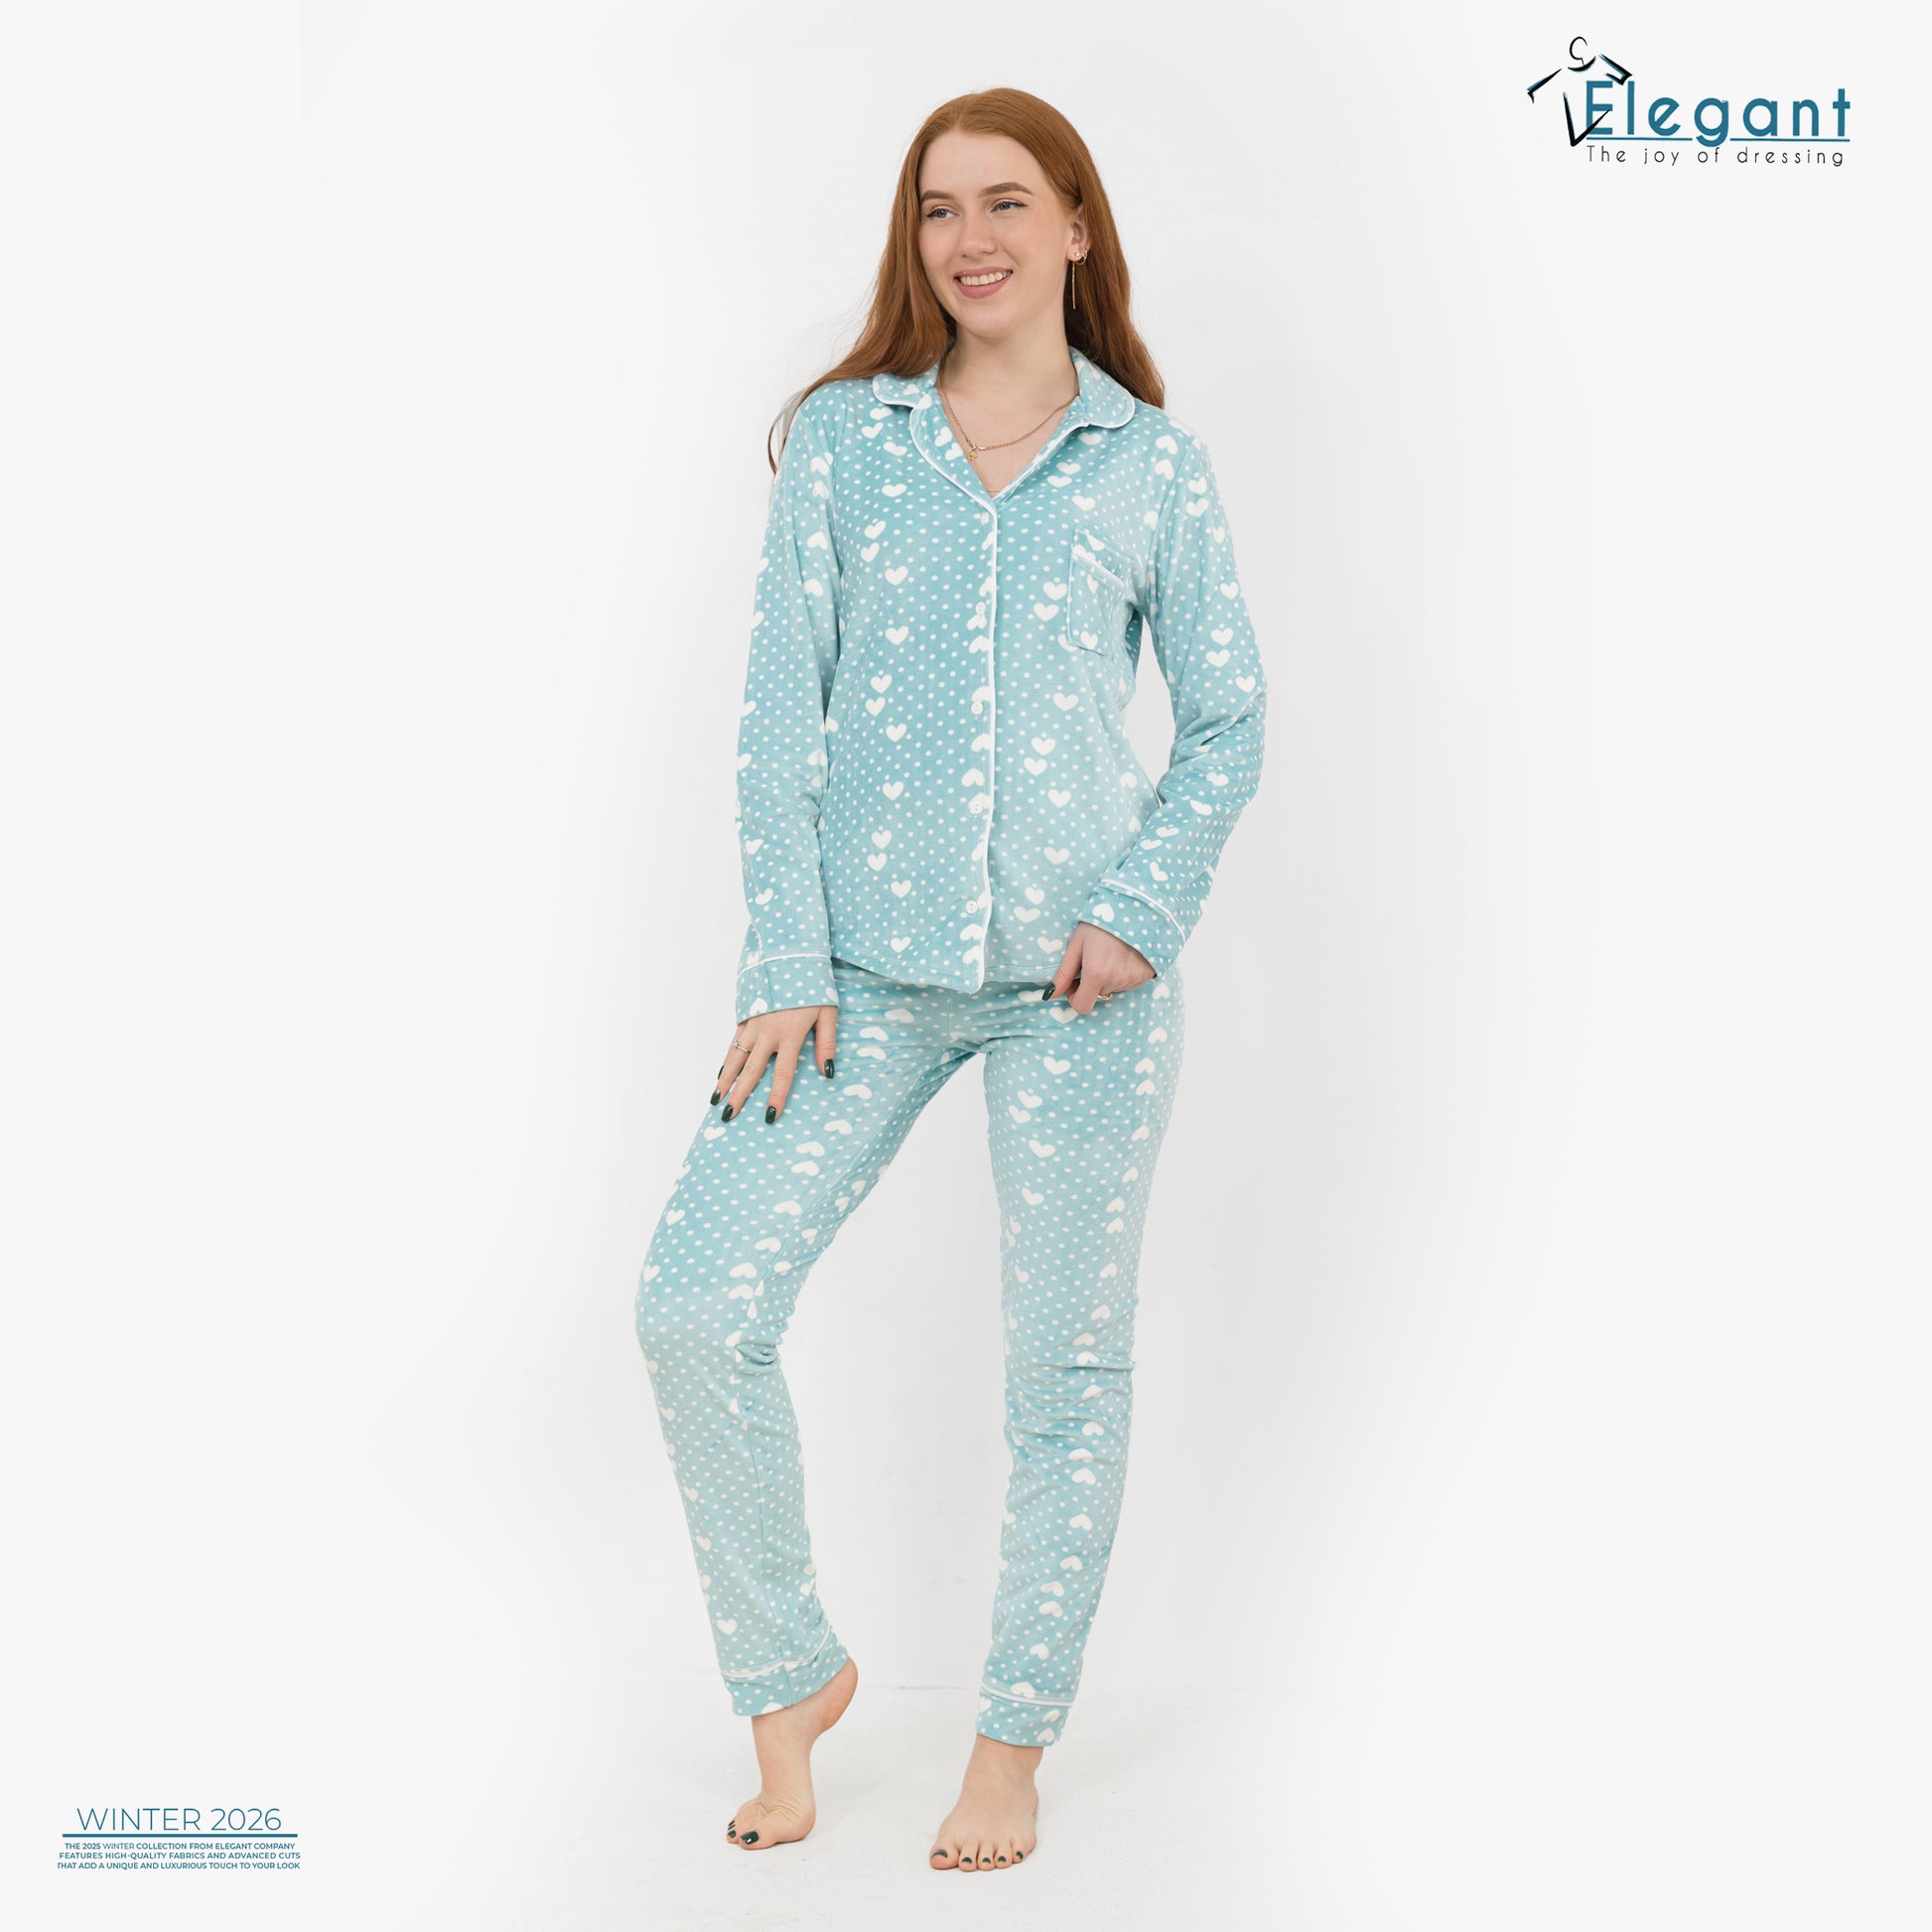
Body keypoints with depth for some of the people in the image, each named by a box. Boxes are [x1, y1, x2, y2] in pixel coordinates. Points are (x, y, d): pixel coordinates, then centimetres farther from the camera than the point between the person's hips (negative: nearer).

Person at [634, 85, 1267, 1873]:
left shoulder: (1152, 466, 5)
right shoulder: (843, 437, 6)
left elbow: (1229, 723, 6)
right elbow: (783, 713, 2)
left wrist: (1143, 912, -9)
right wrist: (788, 965, -5)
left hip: (1083, 977, -1)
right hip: (872, 965, 1)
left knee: (1067, 1358, 6)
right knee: (697, 1310, -6)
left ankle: (1017, 1740, 27)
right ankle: (791, 1676, 19)